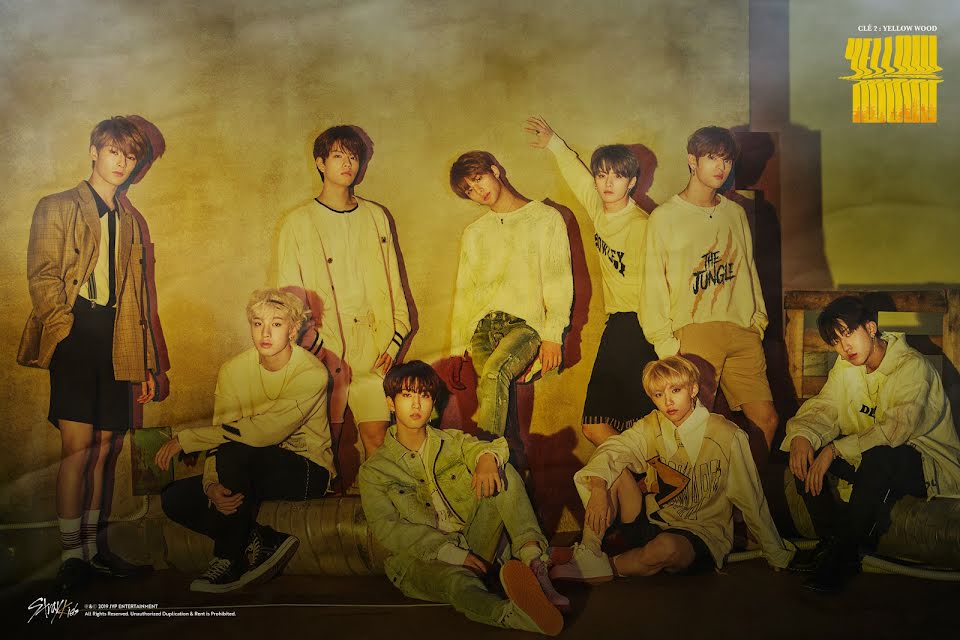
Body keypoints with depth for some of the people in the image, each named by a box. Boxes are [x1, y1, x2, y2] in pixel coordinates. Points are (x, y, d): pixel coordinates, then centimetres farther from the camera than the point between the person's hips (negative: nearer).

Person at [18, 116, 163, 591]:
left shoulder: (133, 224, 23)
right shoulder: (57, 208, 9)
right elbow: (41, 276, -2)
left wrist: (147, 364, 16)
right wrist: (66, 328, -14)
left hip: (118, 344, 5)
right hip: (75, 337, -5)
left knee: (106, 448, 5)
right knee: (79, 446, -11)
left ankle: (93, 550, 14)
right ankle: (71, 557, -3)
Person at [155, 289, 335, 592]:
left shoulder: (311, 373, -19)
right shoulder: (233, 370, -2)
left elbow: (263, 432, -30)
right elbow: (219, 437, -7)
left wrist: (185, 439, -24)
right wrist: (212, 485, -29)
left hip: (307, 471, -6)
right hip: (253, 473, 6)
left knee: (236, 451, -32)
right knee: (174, 499, -11)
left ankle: (229, 560, -16)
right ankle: (264, 543, -10)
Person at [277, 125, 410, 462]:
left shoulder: (375, 217, 14)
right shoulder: (298, 223, 3)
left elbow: (393, 280, 13)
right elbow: (290, 295, -1)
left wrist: (395, 339, 4)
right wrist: (320, 347, -10)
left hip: (373, 344, 3)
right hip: (325, 348, -2)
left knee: (377, 434, 1)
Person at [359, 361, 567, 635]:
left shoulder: (452, 441, 17)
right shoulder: (374, 470, 5)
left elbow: (480, 447, -4)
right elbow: (387, 530, -7)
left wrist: (487, 459, -31)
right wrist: (450, 552, -19)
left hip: (473, 546, 4)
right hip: (420, 558, -4)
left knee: (503, 472, -15)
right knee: (456, 581, -39)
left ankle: (534, 564, -34)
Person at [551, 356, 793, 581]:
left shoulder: (727, 436, -9)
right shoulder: (651, 426, 3)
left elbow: (751, 501, -4)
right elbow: (611, 450, -12)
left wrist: (777, 556, 2)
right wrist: (598, 489, -32)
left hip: (702, 532, -4)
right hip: (651, 522, 4)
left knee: (667, 547, -38)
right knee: (614, 470, -14)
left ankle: (607, 569, -11)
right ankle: (589, 557, -19)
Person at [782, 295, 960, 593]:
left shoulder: (912, 366, -20)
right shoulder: (846, 366, 4)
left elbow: (898, 427, -33)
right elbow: (823, 406, -5)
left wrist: (835, 450, -36)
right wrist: (801, 435, -28)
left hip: (929, 465, -7)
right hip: (870, 456, 7)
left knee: (879, 456, -39)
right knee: (806, 451, -14)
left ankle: (845, 555, -24)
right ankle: (831, 542, -6)